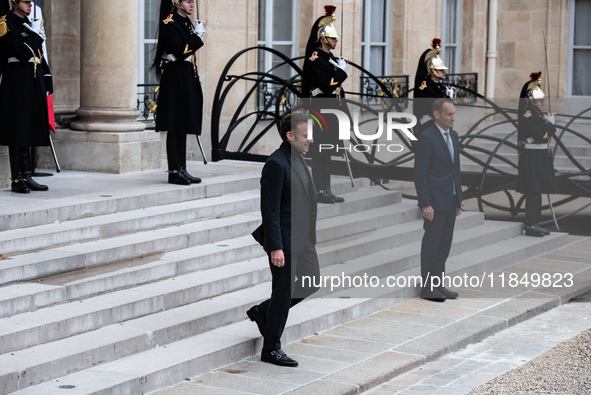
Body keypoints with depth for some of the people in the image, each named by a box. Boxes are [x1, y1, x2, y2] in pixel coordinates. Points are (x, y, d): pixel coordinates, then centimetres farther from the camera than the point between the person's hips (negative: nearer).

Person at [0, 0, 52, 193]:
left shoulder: (29, 24, 17)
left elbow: (40, 55, 19)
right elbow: (22, 53, -20)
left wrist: (47, 83, 16)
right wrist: (35, 36, -12)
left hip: (34, 83, 8)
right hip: (17, 84, -8)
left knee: (28, 131, 10)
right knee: (18, 131, -6)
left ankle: (27, 177, 14)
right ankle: (17, 180, -2)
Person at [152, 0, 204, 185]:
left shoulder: (186, 22, 17)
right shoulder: (170, 24, -11)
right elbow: (180, 51, -20)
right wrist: (198, 36, -16)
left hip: (188, 79, 9)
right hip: (175, 80, -9)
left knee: (183, 128, 11)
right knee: (175, 128, -7)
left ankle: (182, 169, 14)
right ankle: (174, 172, -4)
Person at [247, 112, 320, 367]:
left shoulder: (297, 159, 11)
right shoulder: (276, 164, -19)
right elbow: (270, 209, -21)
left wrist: (309, 235, 22)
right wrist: (275, 248, -23)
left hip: (303, 239, 9)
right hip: (284, 241, -9)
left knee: (312, 282, 16)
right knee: (284, 292, 0)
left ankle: (263, 311, 29)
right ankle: (271, 349, 13)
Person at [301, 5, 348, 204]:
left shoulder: (331, 59, 18)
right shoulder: (315, 59, -12)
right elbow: (325, 85, -22)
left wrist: (345, 111, 17)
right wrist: (341, 70, -13)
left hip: (332, 111, 10)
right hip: (321, 110, -10)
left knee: (326, 152, 12)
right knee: (320, 152, -7)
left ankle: (326, 190, 16)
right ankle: (321, 191, -5)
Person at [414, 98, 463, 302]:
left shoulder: (453, 135, 12)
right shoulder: (426, 137, -13)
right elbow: (420, 174, -15)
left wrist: (459, 197, 15)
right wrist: (425, 204, -19)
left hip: (451, 200, 8)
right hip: (435, 201, -8)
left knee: (445, 244, 11)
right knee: (431, 243, -1)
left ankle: (438, 284, 19)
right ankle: (428, 287, 6)